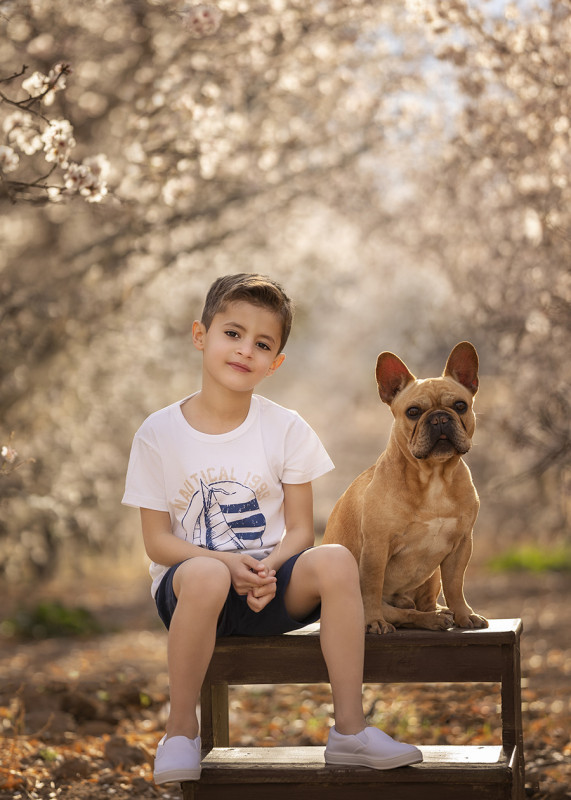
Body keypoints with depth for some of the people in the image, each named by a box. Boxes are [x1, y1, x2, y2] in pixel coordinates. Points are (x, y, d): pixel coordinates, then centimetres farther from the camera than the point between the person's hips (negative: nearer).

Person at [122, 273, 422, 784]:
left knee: (335, 561, -28)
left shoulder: (287, 429, 2)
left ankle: (349, 728, -20)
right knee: (207, 575, -38)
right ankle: (181, 730, -18)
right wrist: (228, 562, -21)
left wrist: (268, 567, -21)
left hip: (270, 585, 2)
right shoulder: (159, 434, -3)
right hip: (188, 585, -2)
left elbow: (300, 529, 1)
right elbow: (158, 540, -4)